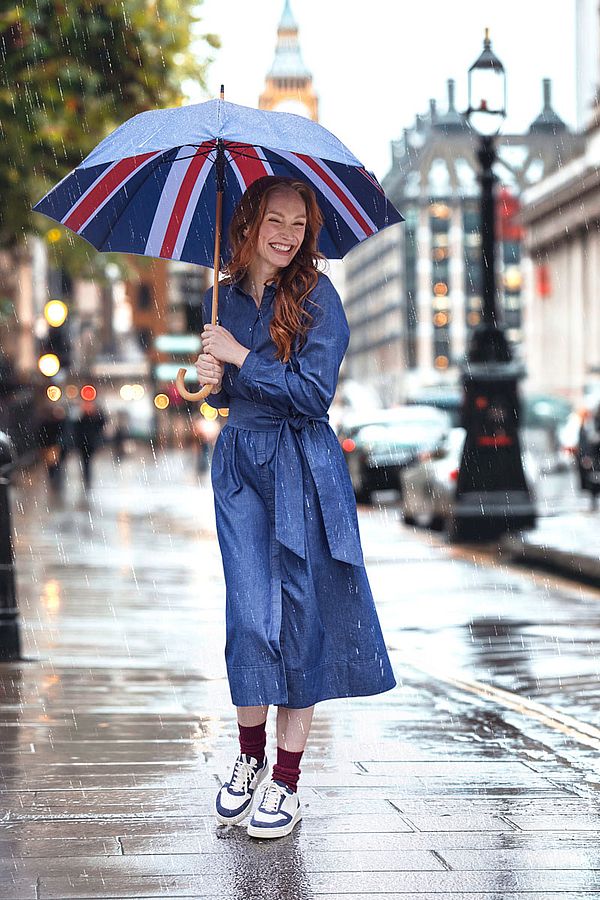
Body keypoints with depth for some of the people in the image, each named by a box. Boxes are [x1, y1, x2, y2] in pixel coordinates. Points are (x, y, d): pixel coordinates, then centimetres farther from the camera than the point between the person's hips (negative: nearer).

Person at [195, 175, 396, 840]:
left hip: (302, 466, -3)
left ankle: (286, 783, 6)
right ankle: (248, 759, 17)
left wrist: (241, 358, -13)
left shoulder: (316, 295, -5)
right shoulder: (222, 299, 9)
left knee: (299, 615, -2)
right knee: (250, 615, -2)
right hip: (238, 464, 3)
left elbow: (315, 392, -13)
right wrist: (211, 379, -2)